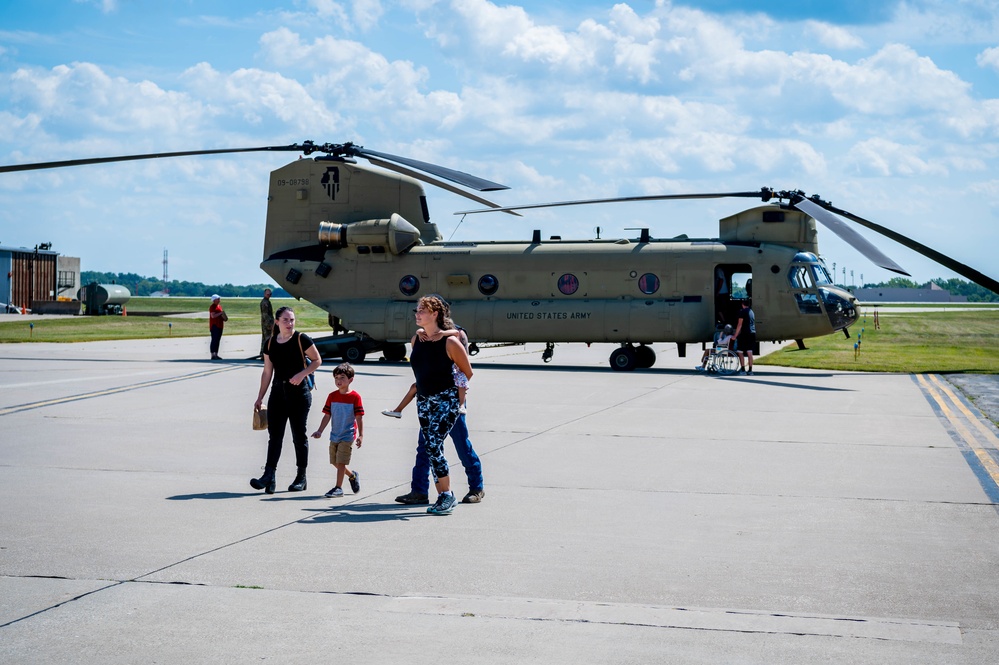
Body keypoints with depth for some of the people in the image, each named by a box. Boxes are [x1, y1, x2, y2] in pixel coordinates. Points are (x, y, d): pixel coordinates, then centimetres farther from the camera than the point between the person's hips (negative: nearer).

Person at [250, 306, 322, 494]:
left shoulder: (301, 339, -5)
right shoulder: (270, 343, 7)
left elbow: (317, 360, 0)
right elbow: (267, 372, 13)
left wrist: (302, 374, -17)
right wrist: (260, 398, 12)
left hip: (299, 393, -4)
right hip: (278, 392, 4)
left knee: (299, 435, 3)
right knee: (274, 434, -3)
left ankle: (301, 478, 12)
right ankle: (269, 476, -8)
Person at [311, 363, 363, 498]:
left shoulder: (355, 397, -9)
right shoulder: (332, 396, 6)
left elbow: (359, 417, -9)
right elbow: (327, 416, 8)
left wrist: (361, 435, -13)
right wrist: (320, 431, 0)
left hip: (347, 436, -6)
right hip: (334, 435, 6)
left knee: (341, 461, -9)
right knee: (335, 461, 13)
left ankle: (338, 487, -2)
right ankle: (352, 475, 36)